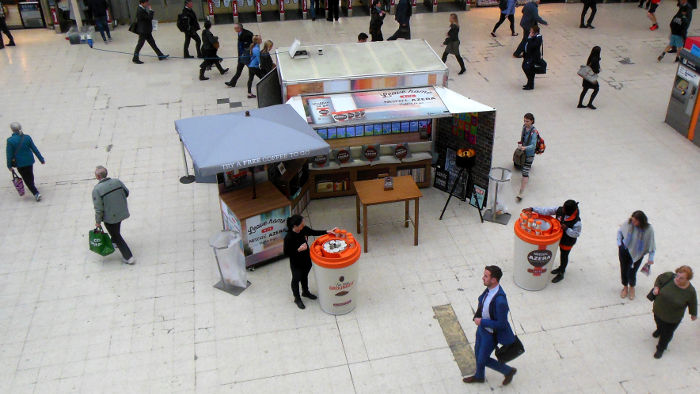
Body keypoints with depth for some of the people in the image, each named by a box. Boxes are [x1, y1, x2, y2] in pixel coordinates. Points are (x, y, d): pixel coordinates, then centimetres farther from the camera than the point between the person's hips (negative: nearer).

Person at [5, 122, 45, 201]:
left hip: (19, 163, -3)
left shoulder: (10, 140, -16)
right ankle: (32, 186, 46)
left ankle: (36, 193, -2)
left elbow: (9, 154, -11)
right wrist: (41, 159, 7)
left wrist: (9, 166, -1)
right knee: (30, 176, 25)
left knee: (27, 179, 7)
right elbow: (35, 149, -1)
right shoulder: (27, 137, -7)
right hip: (29, 161, 3)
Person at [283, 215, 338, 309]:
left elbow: (314, 232, 3)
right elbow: (286, 253, -23)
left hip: (306, 260, 6)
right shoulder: (289, 238, -33)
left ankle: (305, 292, 57)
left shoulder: (304, 229, -16)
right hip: (296, 264, -6)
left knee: (305, 276, 30)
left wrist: (327, 232, -5)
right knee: (296, 279, 20)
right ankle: (297, 298, 44)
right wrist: (298, 250, -33)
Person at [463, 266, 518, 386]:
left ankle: (509, 371, 35)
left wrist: (482, 322, -23)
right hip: (482, 327, 8)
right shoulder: (490, 288, -14)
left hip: (491, 334, -8)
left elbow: (501, 324, -30)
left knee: (483, 359, 13)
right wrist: (477, 316, 2)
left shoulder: (500, 300, -39)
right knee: (478, 353, 27)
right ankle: (479, 376, 54)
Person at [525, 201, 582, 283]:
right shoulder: (559, 210, -24)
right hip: (559, 238, 5)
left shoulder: (576, 222, -36)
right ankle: (561, 268, 54)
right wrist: (532, 209, -30)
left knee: (564, 256, 17)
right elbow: (546, 210, -23)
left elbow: (576, 234, -23)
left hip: (567, 242, -5)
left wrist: (567, 229, -38)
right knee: (561, 253, 27)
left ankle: (561, 274, 40)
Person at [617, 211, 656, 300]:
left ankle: (632, 287, 33)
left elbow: (651, 245, -9)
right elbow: (620, 231, 3)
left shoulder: (648, 230, -21)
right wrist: (619, 243, 0)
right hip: (624, 250, 2)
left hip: (637, 254, -2)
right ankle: (625, 287, 39)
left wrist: (651, 258, -5)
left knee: (631, 273, -1)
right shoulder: (628, 223, -17)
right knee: (623, 270, 13)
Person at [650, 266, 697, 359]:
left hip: (673, 319, -2)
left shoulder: (690, 291, -29)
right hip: (658, 310, 3)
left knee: (667, 334, 19)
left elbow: (693, 304, -10)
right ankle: (659, 330, 70)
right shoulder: (669, 277, -26)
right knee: (659, 323, 34)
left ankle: (661, 348, 47)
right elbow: (659, 279, -3)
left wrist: (694, 314, 6)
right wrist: (656, 287, -20)